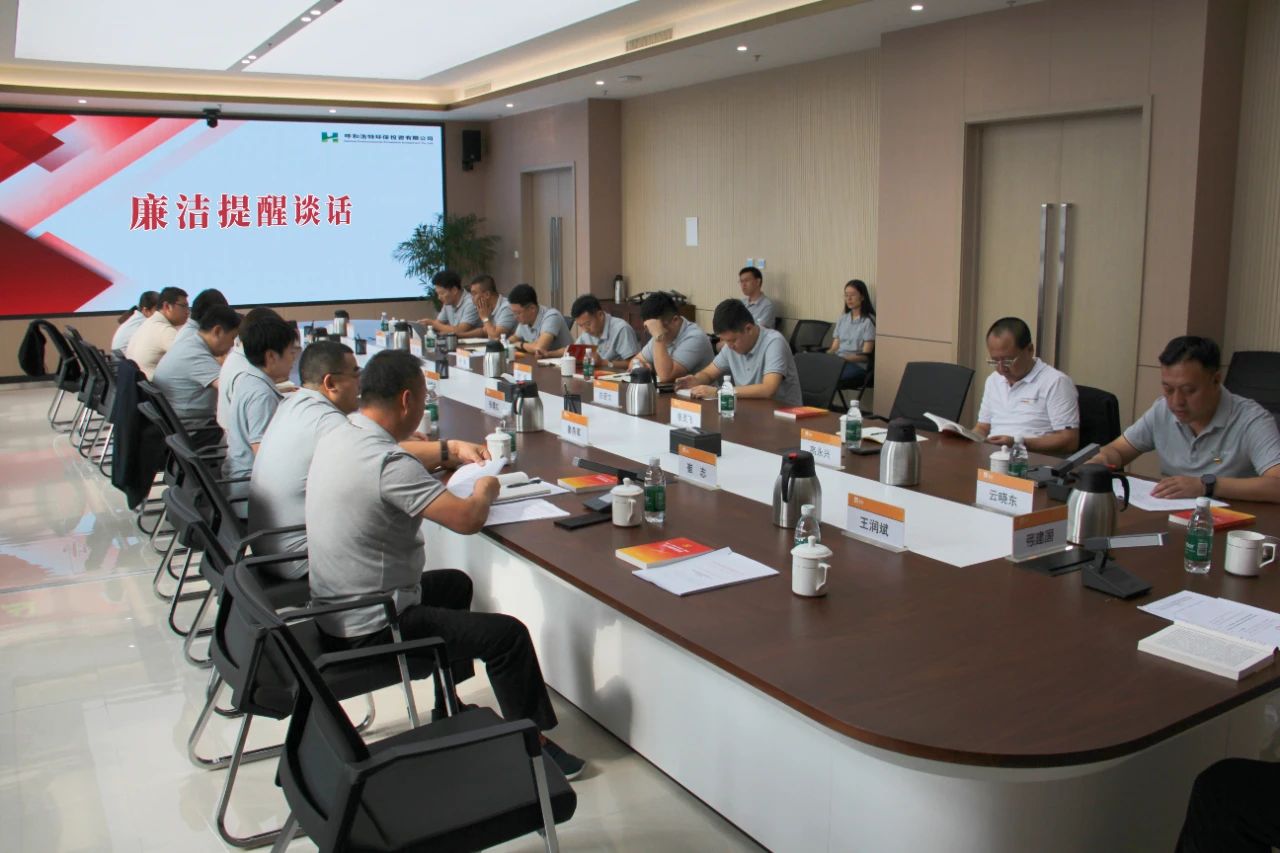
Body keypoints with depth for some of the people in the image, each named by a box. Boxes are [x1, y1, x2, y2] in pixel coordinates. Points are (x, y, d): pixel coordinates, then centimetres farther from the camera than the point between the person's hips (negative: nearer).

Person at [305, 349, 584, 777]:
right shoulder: (387, 463, -28)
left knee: (454, 584, 29)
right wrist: (485, 490, -8)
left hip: (335, 611, 10)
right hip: (369, 630, -10)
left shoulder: (338, 437, 2)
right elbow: (468, 519, -30)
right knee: (509, 634, -8)